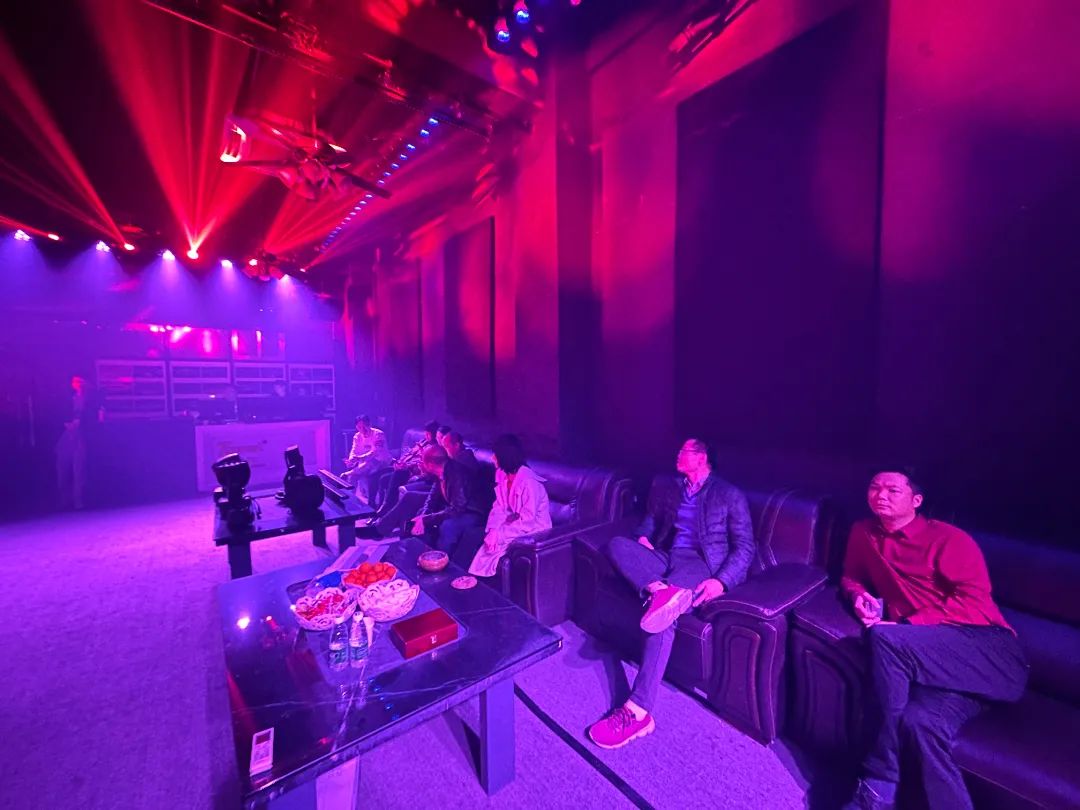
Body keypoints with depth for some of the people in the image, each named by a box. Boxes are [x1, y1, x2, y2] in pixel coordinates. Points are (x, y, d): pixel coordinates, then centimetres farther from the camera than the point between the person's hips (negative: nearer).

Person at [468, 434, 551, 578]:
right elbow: (499, 508, 0)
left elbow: (527, 521, -24)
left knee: (496, 546, -22)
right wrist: (493, 530, -16)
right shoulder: (504, 477, 1)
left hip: (533, 531, -7)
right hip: (513, 525, 7)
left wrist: (499, 534, -22)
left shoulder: (529, 483, -25)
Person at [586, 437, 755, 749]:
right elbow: (651, 519, 27)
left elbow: (745, 547, -1)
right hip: (665, 560, 6)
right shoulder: (672, 492, 21)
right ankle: (660, 591, -40)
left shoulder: (730, 495, 5)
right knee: (617, 545, -21)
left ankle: (638, 710, -30)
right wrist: (644, 538, 3)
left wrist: (722, 581, -17)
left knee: (664, 613, -34)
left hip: (699, 565, -6)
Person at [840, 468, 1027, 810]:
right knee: (921, 721, -31)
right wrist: (858, 595, 2)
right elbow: (851, 576, 27)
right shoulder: (864, 533, 14)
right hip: (926, 657, 4)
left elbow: (973, 601, -10)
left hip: (986, 652, -4)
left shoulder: (947, 537, -1)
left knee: (885, 638, -33)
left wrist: (906, 625, -19)